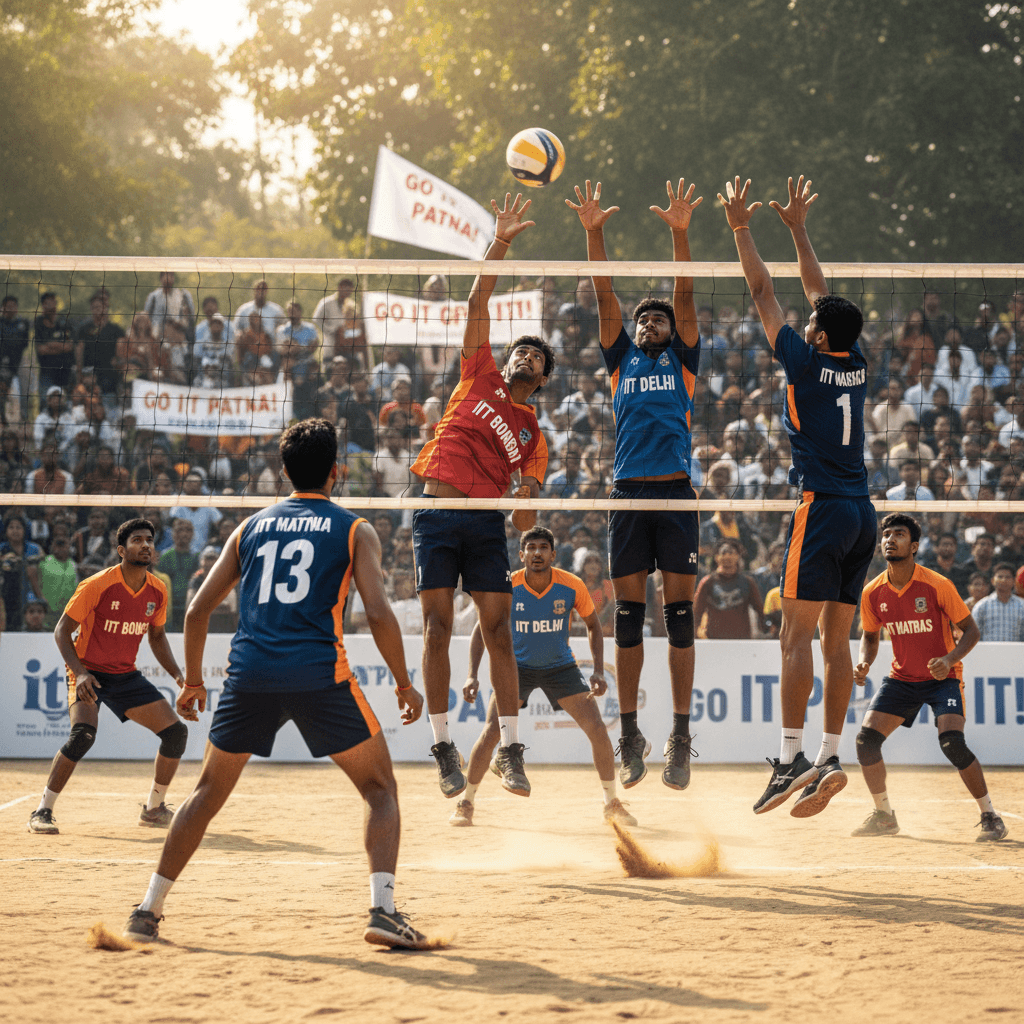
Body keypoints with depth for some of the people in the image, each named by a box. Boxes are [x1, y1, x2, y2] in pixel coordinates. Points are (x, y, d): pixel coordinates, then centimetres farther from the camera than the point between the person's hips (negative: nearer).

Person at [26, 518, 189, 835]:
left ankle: (154, 809, 15)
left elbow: (157, 635, 16)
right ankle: (43, 812, -18)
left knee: (176, 731, -4)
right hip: (89, 673, -6)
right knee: (83, 732, -31)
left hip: (127, 675, 6)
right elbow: (62, 631, -14)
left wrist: (177, 675, 3)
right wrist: (79, 672, -27)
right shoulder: (97, 586, -18)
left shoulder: (157, 591, -1)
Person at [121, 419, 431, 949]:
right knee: (381, 789, 10)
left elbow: (197, 611, 16)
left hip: (249, 675, 3)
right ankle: (383, 908, -9)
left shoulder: (251, 527, 18)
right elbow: (378, 613, -4)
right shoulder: (354, 530, 8)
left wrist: (193, 681, 28)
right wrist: (405, 686, 8)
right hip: (320, 676, -3)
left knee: (208, 791, 19)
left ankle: (147, 911, 16)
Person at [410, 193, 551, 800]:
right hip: (437, 514, -1)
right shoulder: (480, 377, 15)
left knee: (499, 631, -5)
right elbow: (478, 304, 7)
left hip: (487, 522, 1)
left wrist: (527, 495, -12)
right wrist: (501, 244, -1)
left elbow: (527, 517, 10)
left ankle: (511, 751, -2)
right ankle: (443, 746, 1)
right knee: (439, 627, -4)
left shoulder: (533, 434, 16)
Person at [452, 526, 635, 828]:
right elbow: (481, 629, -6)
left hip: (561, 666, 1)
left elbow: (594, 627, -1)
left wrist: (598, 671, -13)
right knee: (491, 731, -16)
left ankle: (612, 803, 8)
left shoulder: (573, 586, -18)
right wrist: (472, 676, -16)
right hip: (517, 666, -1)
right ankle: (466, 803, 2)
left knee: (597, 729, -10)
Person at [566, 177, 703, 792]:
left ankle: (681, 739, -2)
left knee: (680, 616, -3)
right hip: (629, 494, 2)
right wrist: (593, 233, -4)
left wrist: (680, 233, -12)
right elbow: (605, 295, 7)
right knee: (629, 616, 2)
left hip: (677, 494, -2)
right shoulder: (622, 358, 17)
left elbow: (686, 297, 1)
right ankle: (630, 735, 7)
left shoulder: (682, 359, 13)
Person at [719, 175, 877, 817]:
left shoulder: (808, 363, -5)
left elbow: (763, 293, 2)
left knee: (797, 635, -9)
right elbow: (820, 291, 23)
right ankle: (830, 761, 2)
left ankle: (793, 758, -17)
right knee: (837, 642, 5)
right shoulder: (857, 364, 10)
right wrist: (798, 228, 33)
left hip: (823, 508, -7)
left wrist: (742, 228, 11)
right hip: (864, 512, 7)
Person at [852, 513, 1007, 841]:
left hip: (942, 678, -5)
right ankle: (884, 816, 11)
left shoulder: (937, 586, -18)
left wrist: (949, 659, -29)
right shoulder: (873, 593, -5)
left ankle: (990, 817, -8)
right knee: (866, 739, -10)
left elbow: (971, 631, -11)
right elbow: (870, 636, 12)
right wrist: (864, 664, -8)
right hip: (901, 677, 5)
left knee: (952, 742, -25)